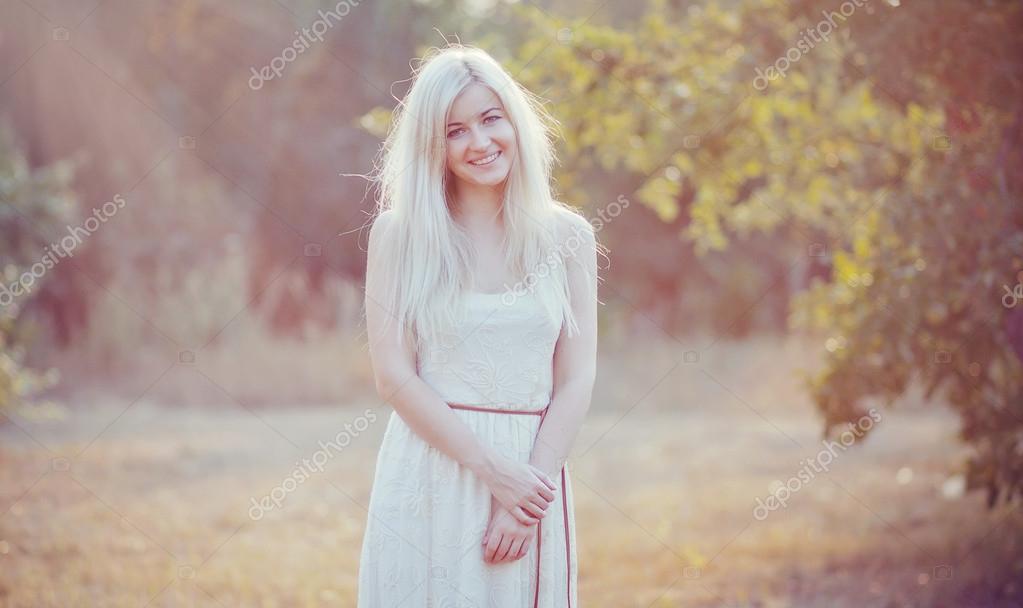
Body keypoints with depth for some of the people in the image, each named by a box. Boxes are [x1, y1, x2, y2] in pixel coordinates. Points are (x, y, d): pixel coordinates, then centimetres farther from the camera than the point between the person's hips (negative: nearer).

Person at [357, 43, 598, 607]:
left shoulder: (567, 237, 3)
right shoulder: (400, 232, -1)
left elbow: (576, 380, 0)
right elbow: (394, 375, -7)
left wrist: (530, 490, -11)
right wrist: (493, 469, -14)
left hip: (533, 473, 2)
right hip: (430, 471, -1)